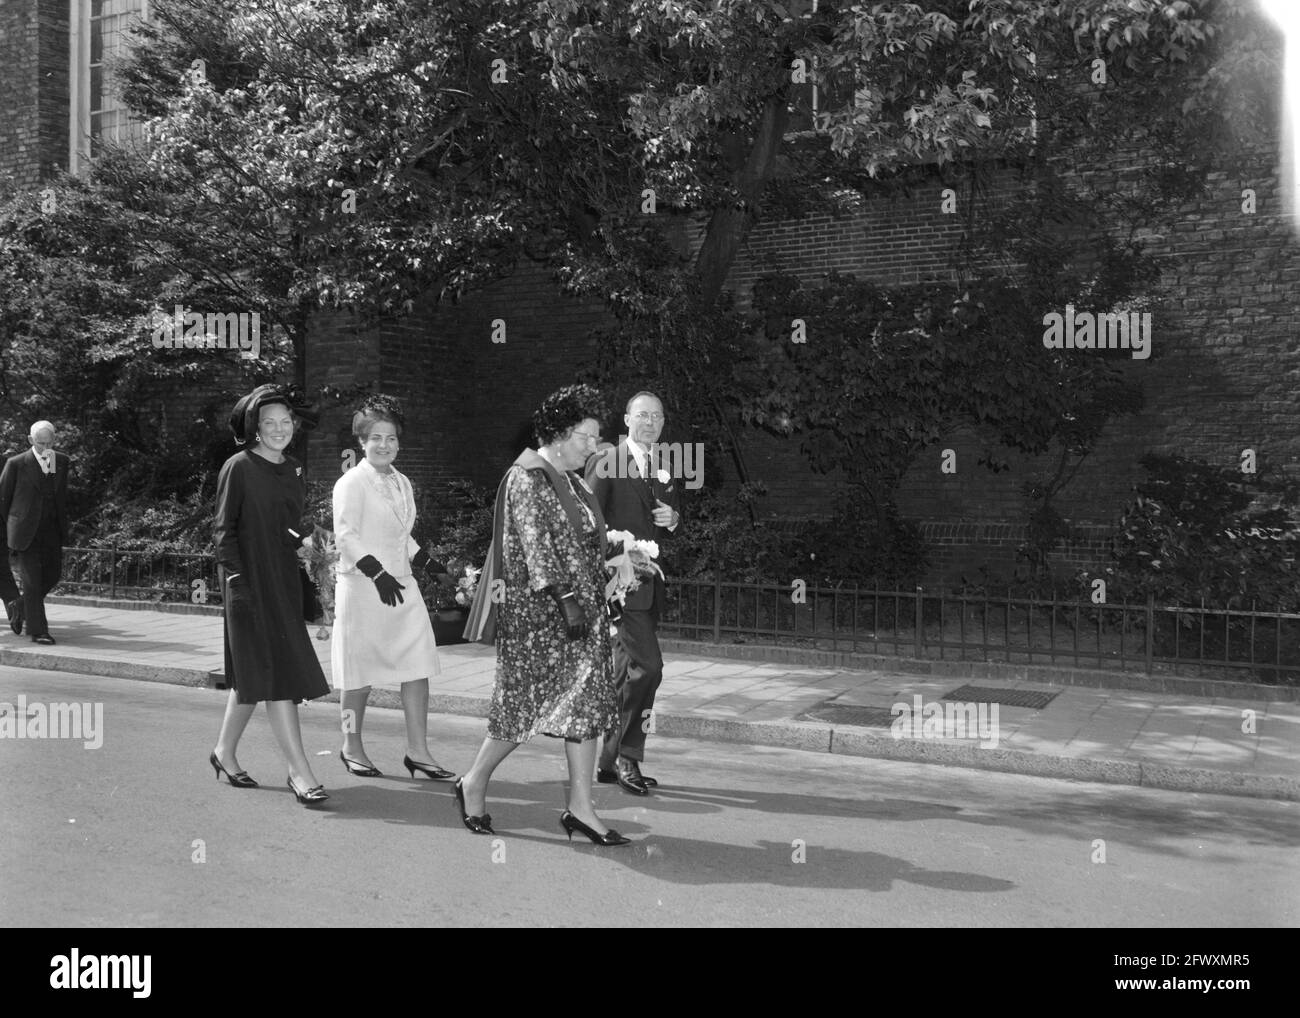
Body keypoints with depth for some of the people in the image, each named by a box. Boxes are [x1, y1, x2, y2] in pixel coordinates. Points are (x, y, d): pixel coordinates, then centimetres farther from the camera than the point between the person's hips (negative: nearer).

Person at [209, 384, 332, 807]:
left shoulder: (292, 470, 12)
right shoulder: (239, 468, -7)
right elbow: (225, 529, -8)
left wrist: (307, 537, -3)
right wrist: (235, 577, -16)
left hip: (284, 580, 7)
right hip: (251, 582, -7)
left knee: (254, 675, 14)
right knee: (276, 673, -9)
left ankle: (224, 752, 31)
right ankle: (299, 772, -8)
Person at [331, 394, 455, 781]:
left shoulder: (402, 483, 15)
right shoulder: (351, 483, -8)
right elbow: (345, 535, -17)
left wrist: (429, 562, 13)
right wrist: (378, 574, -25)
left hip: (401, 586, 7)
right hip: (362, 589, -6)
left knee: (418, 667, 1)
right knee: (361, 674, 4)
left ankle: (417, 751, 8)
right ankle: (352, 748, 21)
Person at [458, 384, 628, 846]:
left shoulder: (572, 481, 15)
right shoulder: (527, 478, -12)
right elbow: (536, 545, -20)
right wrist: (566, 599, -25)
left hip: (580, 608, 9)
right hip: (537, 612, -9)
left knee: (588, 702, 4)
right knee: (529, 703, -1)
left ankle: (580, 807, 10)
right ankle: (473, 784, 21)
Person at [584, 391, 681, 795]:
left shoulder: (664, 470, 17)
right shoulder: (605, 462, -4)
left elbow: (672, 528, 21)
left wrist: (672, 519, -1)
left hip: (650, 583, 8)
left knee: (627, 672, 12)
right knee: (647, 665, -15)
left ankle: (611, 762, 21)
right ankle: (628, 757, -2)